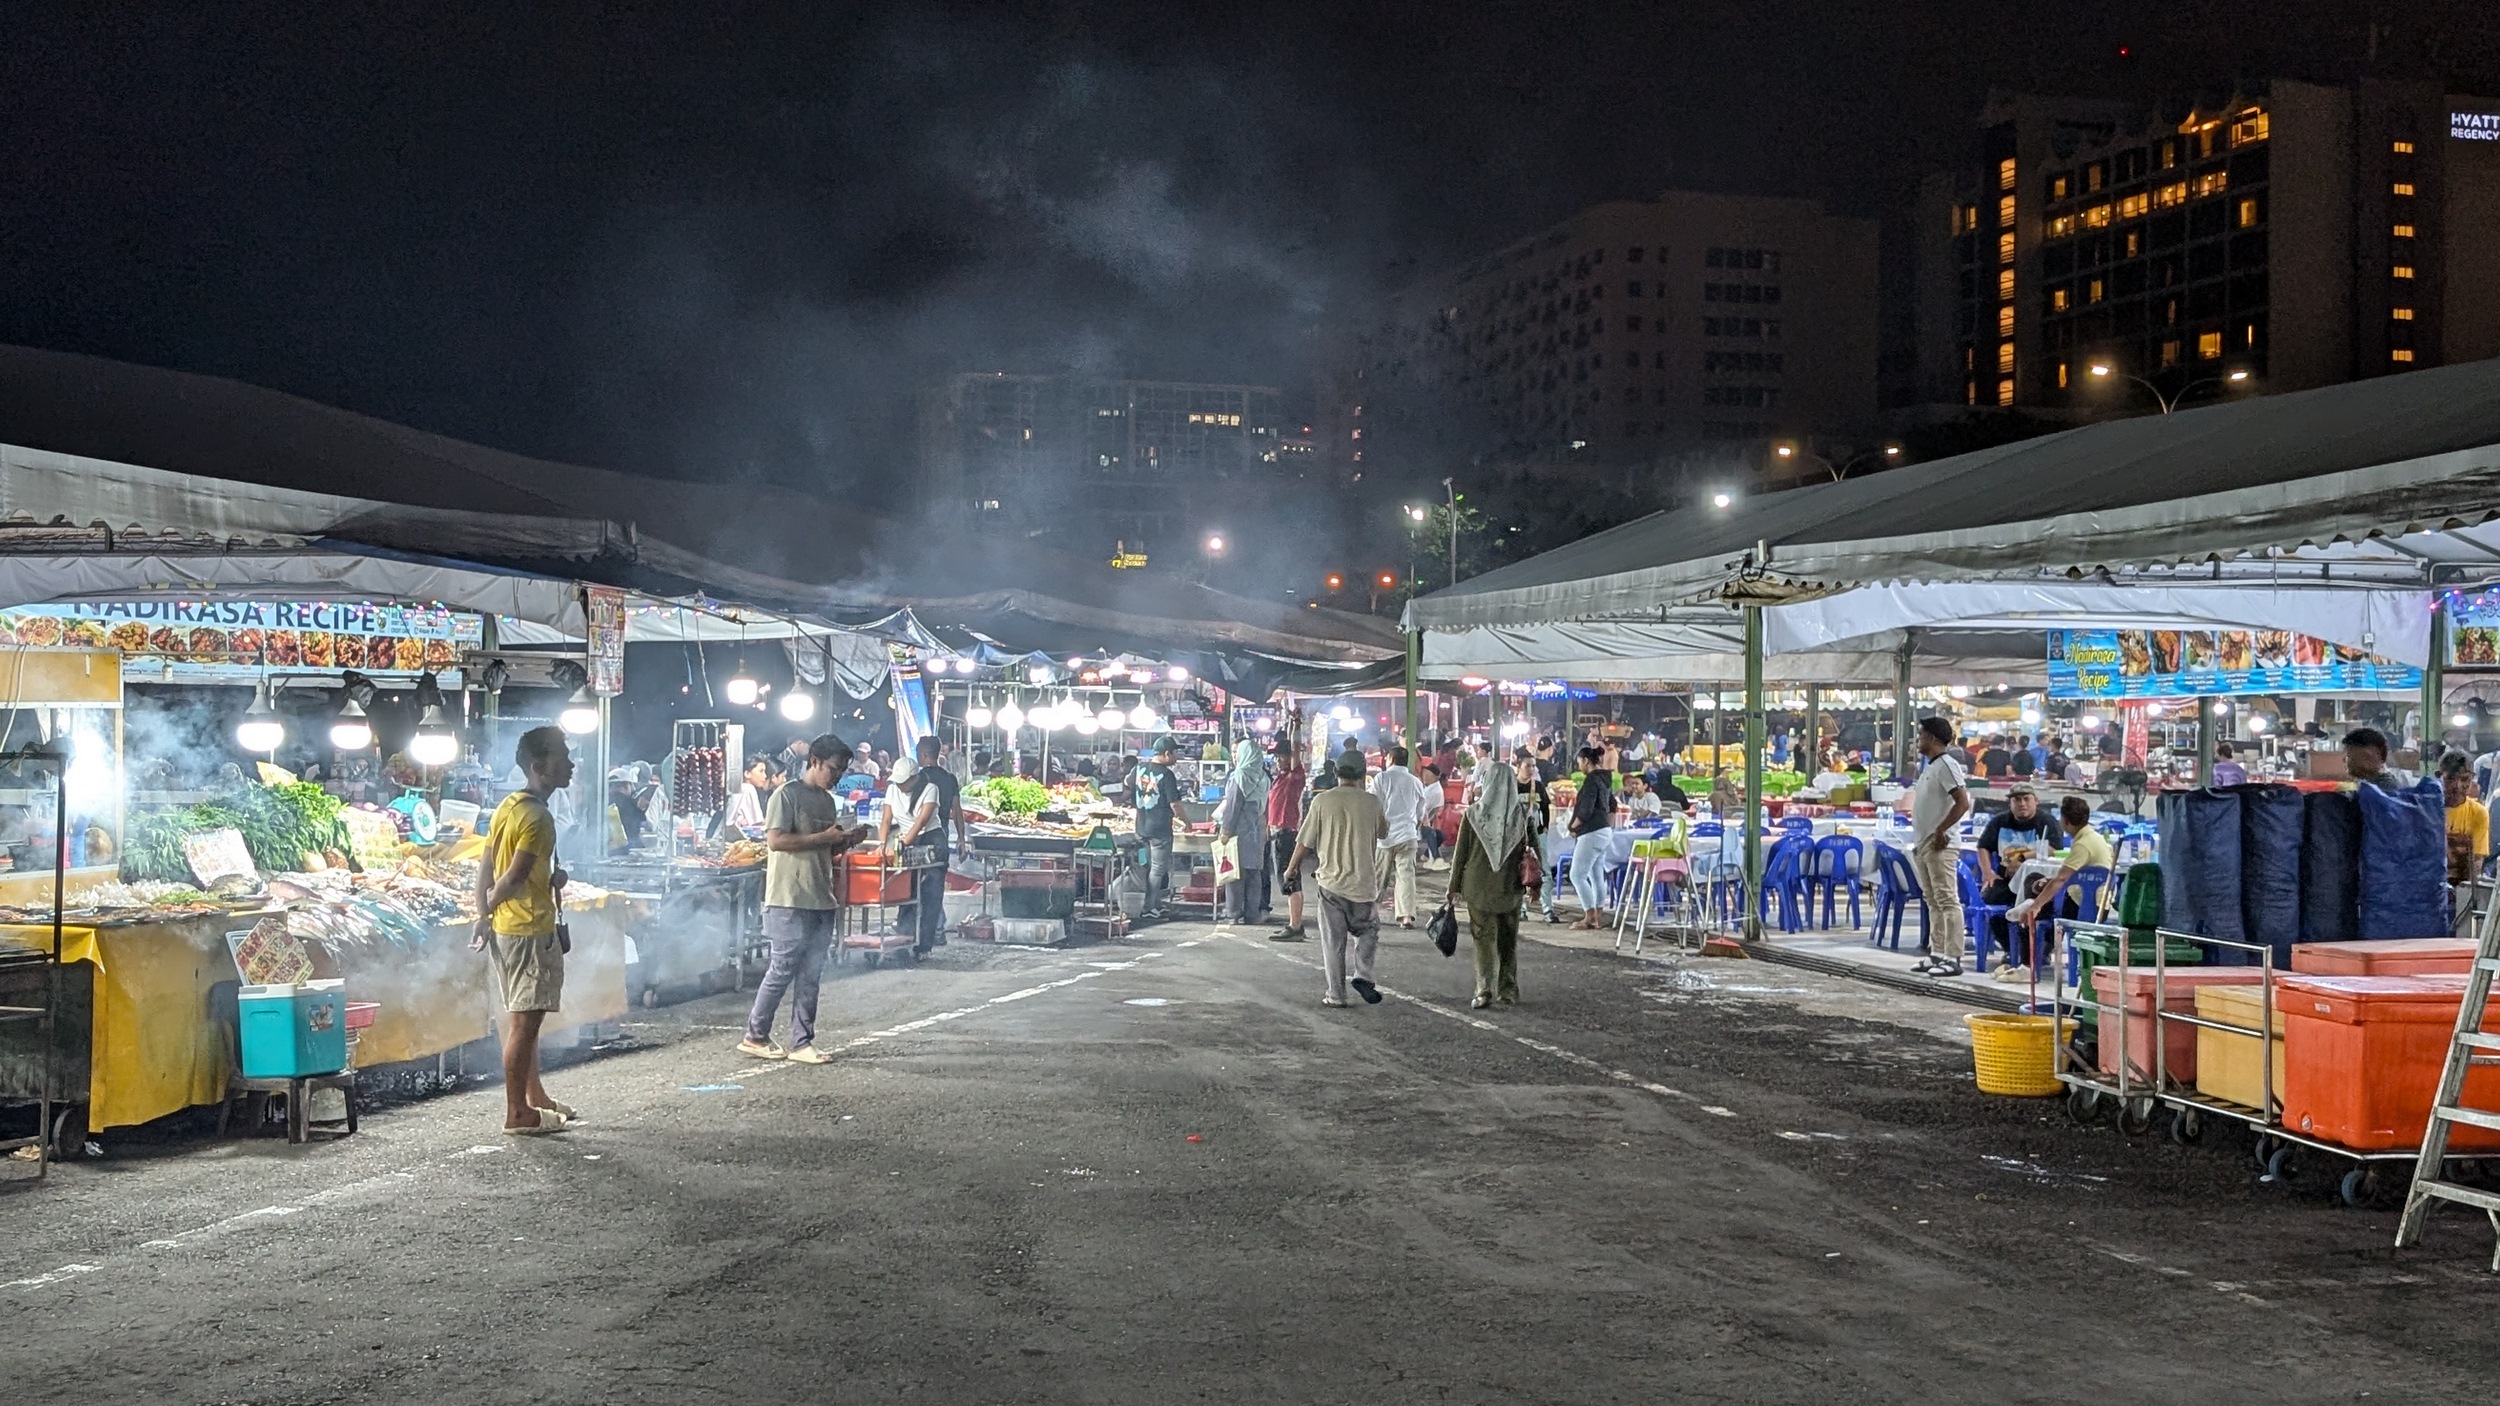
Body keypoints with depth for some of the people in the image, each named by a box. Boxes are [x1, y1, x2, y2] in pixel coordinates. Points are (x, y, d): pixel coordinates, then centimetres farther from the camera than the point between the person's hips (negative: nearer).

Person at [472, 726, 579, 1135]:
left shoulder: (508, 807, 11)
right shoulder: (537, 817, -18)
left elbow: (486, 867, 11)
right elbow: (515, 877, -22)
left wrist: (483, 916, 10)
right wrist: (492, 904, -3)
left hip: (506, 926, 10)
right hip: (529, 928, -10)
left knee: (524, 1017, 17)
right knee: (524, 1020, -4)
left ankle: (535, 1097, 28)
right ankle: (517, 1113, 1)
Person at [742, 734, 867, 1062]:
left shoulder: (828, 801, 17)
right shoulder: (787, 795, -8)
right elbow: (775, 840, -18)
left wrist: (847, 841, 5)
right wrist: (824, 837, -17)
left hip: (821, 900, 8)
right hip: (790, 900, -8)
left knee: (810, 975, 7)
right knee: (782, 969, -3)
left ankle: (802, 1042, 11)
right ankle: (755, 1037, 9)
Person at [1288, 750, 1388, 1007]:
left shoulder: (1322, 801, -6)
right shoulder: (1371, 802, -3)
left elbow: (1304, 843, -4)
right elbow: (1384, 832, 16)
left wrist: (1291, 869, 11)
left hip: (1331, 881, 0)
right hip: (1364, 881, 0)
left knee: (1334, 940, 6)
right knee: (1368, 931, 19)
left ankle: (1336, 994, 7)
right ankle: (1361, 974, 0)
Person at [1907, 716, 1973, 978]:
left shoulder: (1946, 765, -12)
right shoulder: (1930, 767, 17)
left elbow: (1963, 803, -20)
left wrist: (1940, 831, -19)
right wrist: (1920, 837, 15)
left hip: (1939, 845, -10)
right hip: (1922, 844, 10)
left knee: (1947, 901, -9)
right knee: (1933, 902, 13)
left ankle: (1953, 958, -10)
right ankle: (1936, 953, 18)